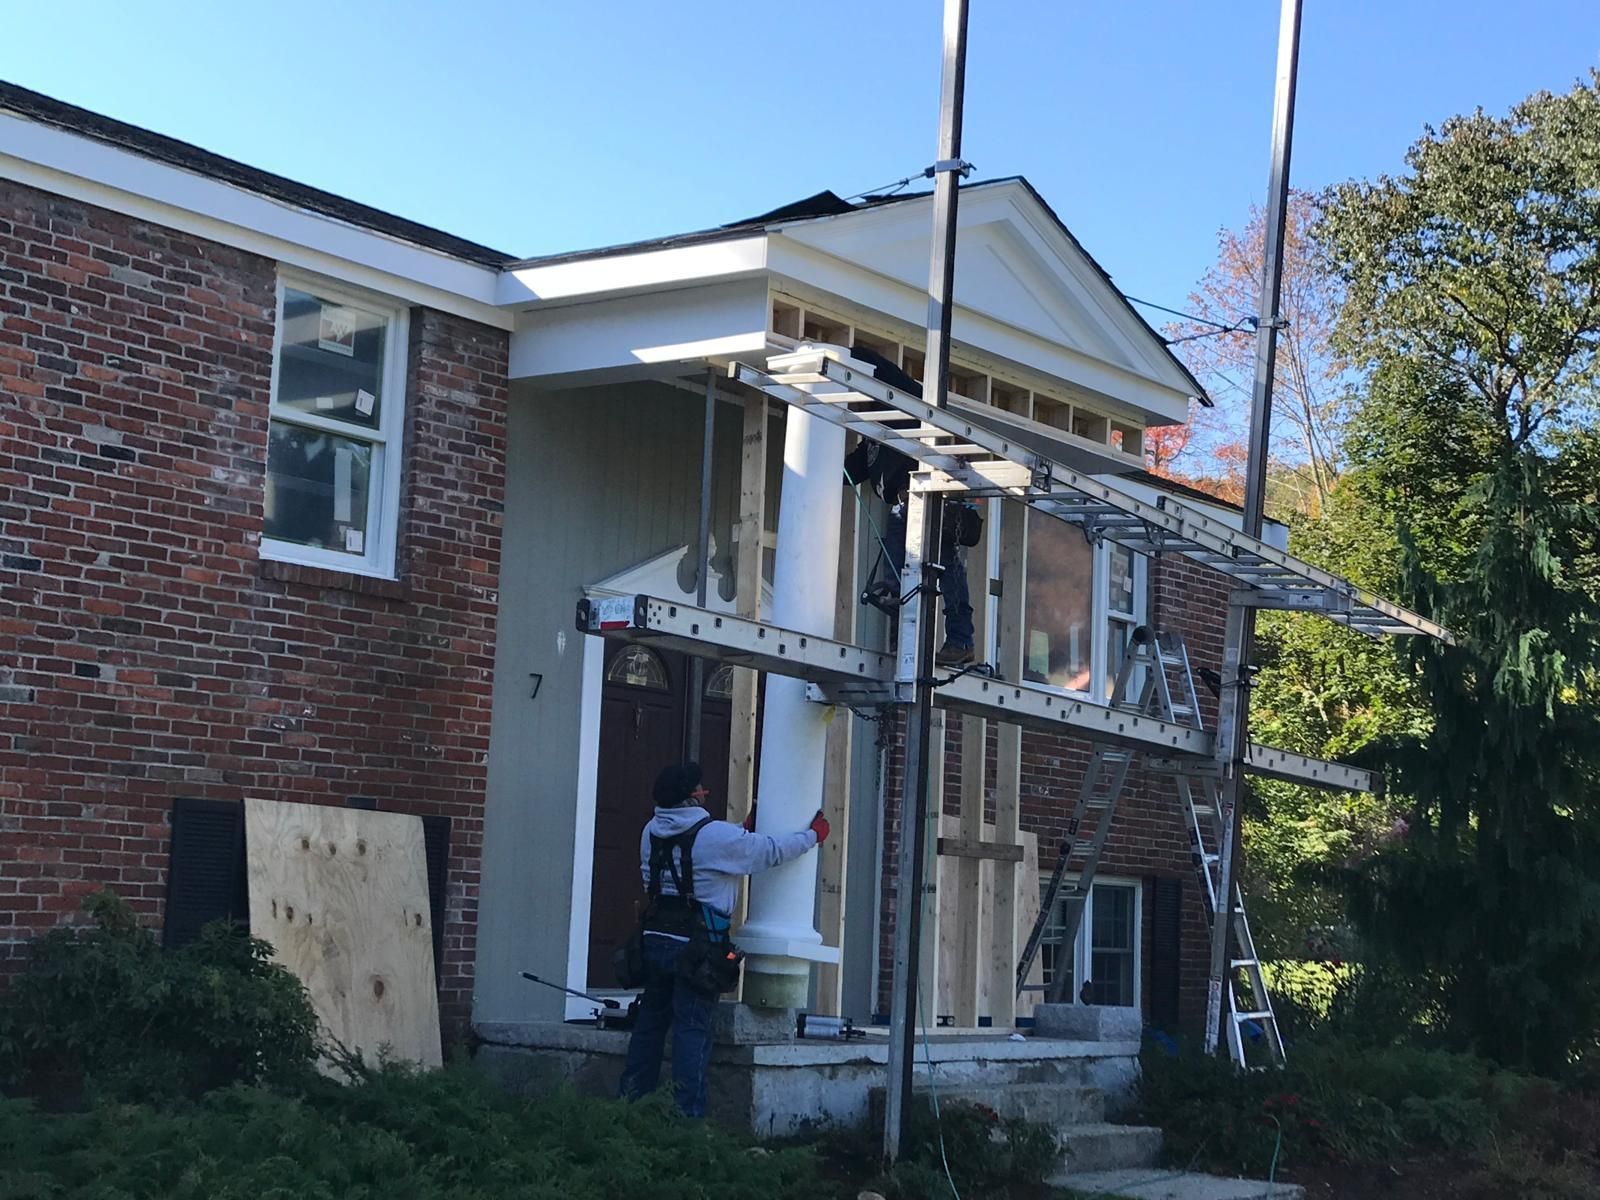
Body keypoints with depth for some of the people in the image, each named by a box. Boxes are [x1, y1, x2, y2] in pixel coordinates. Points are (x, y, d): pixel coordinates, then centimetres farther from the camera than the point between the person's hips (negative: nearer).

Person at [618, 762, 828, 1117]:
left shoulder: (652, 832, 7)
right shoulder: (715, 836, -13)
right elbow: (772, 851, -3)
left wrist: (744, 830, 27)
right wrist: (812, 836, 15)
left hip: (656, 938, 6)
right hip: (695, 947, -6)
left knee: (650, 1020, 14)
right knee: (692, 1028, -2)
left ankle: (631, 1100, 18)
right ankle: (688, 1111, -1)